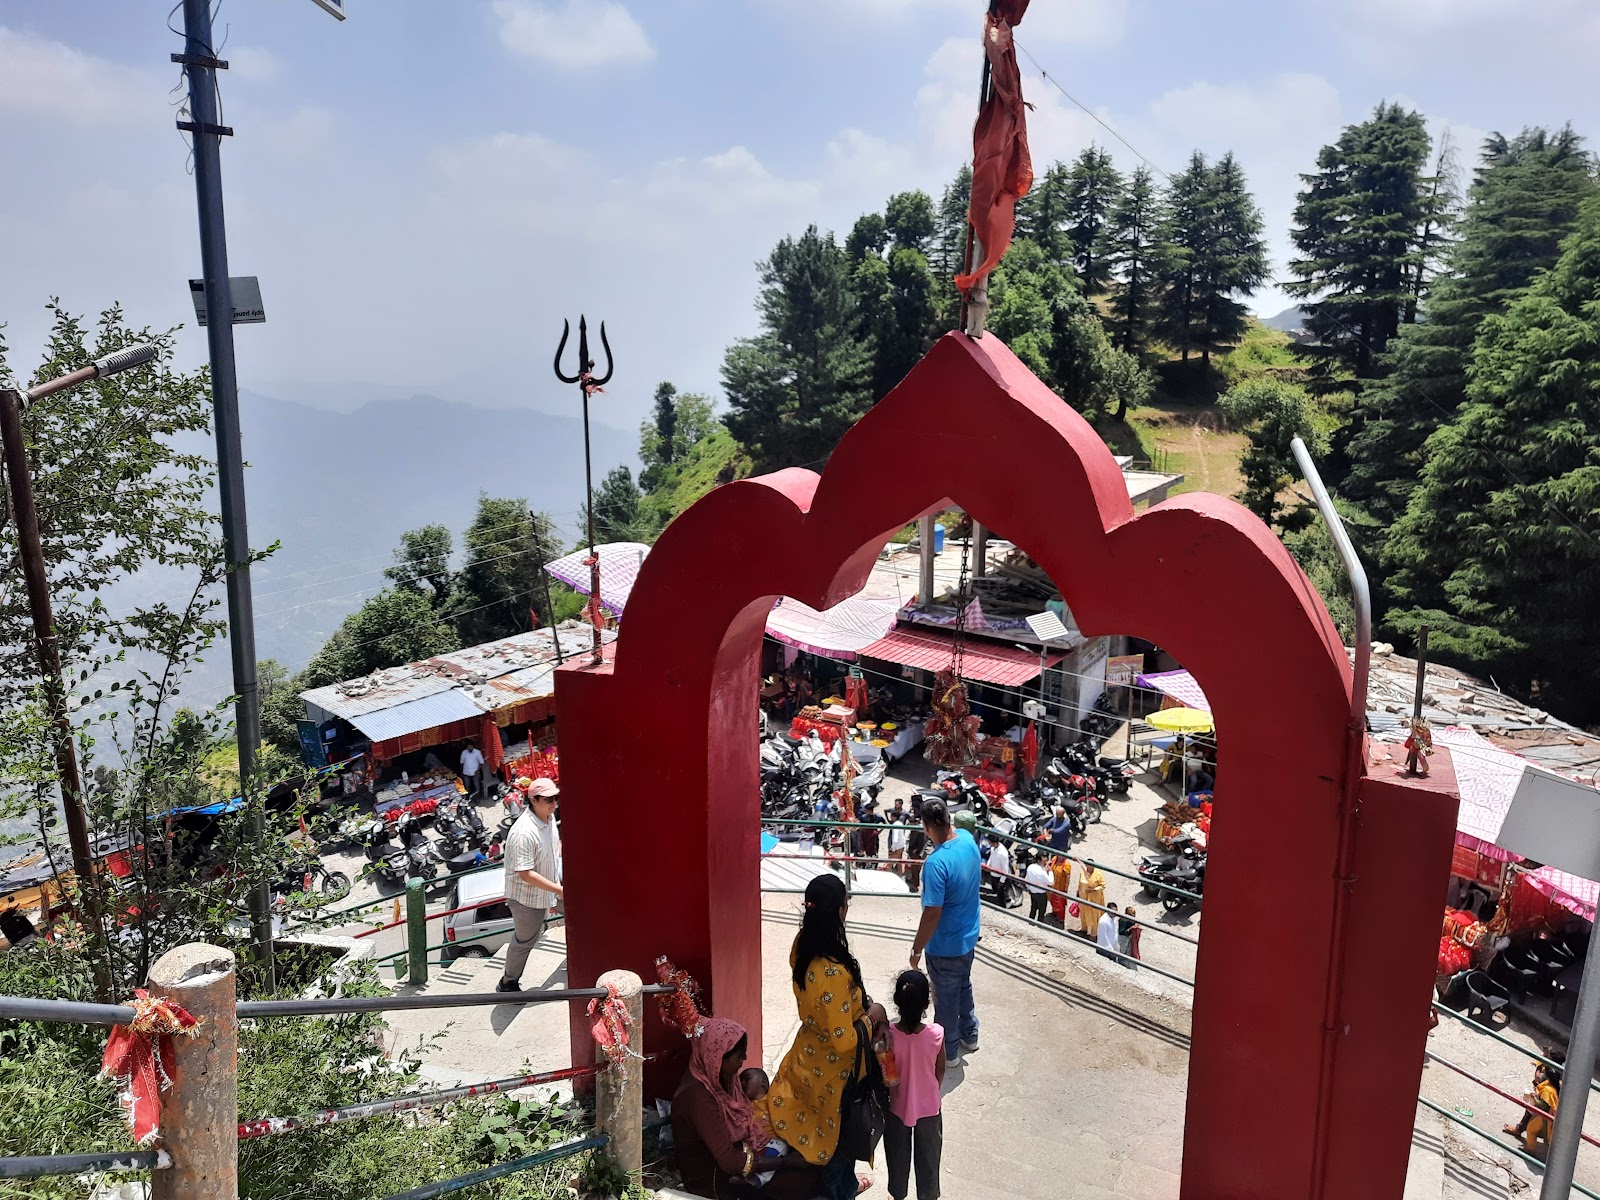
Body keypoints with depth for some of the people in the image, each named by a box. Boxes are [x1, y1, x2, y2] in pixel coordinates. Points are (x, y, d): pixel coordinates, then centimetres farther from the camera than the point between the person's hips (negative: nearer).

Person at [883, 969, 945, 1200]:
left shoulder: (887, 1034, -28)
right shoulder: (936, 1035, -25)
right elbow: (940, 1072, -8)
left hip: (897, 1106, 1)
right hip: (928, 1107, 0)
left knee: (898, 1155, 26)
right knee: (928, 1156, 24)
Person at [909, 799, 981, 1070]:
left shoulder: (936, 863, -34)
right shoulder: (968, 839, -11)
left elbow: (932, 914, -29)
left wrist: (916, 949, -17)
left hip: (944, 946, -8)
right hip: (968, 938, 8)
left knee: (946, 998, 14)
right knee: (964, 987, 29)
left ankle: (949, 1052, 33)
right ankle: (969, 1035, 48)